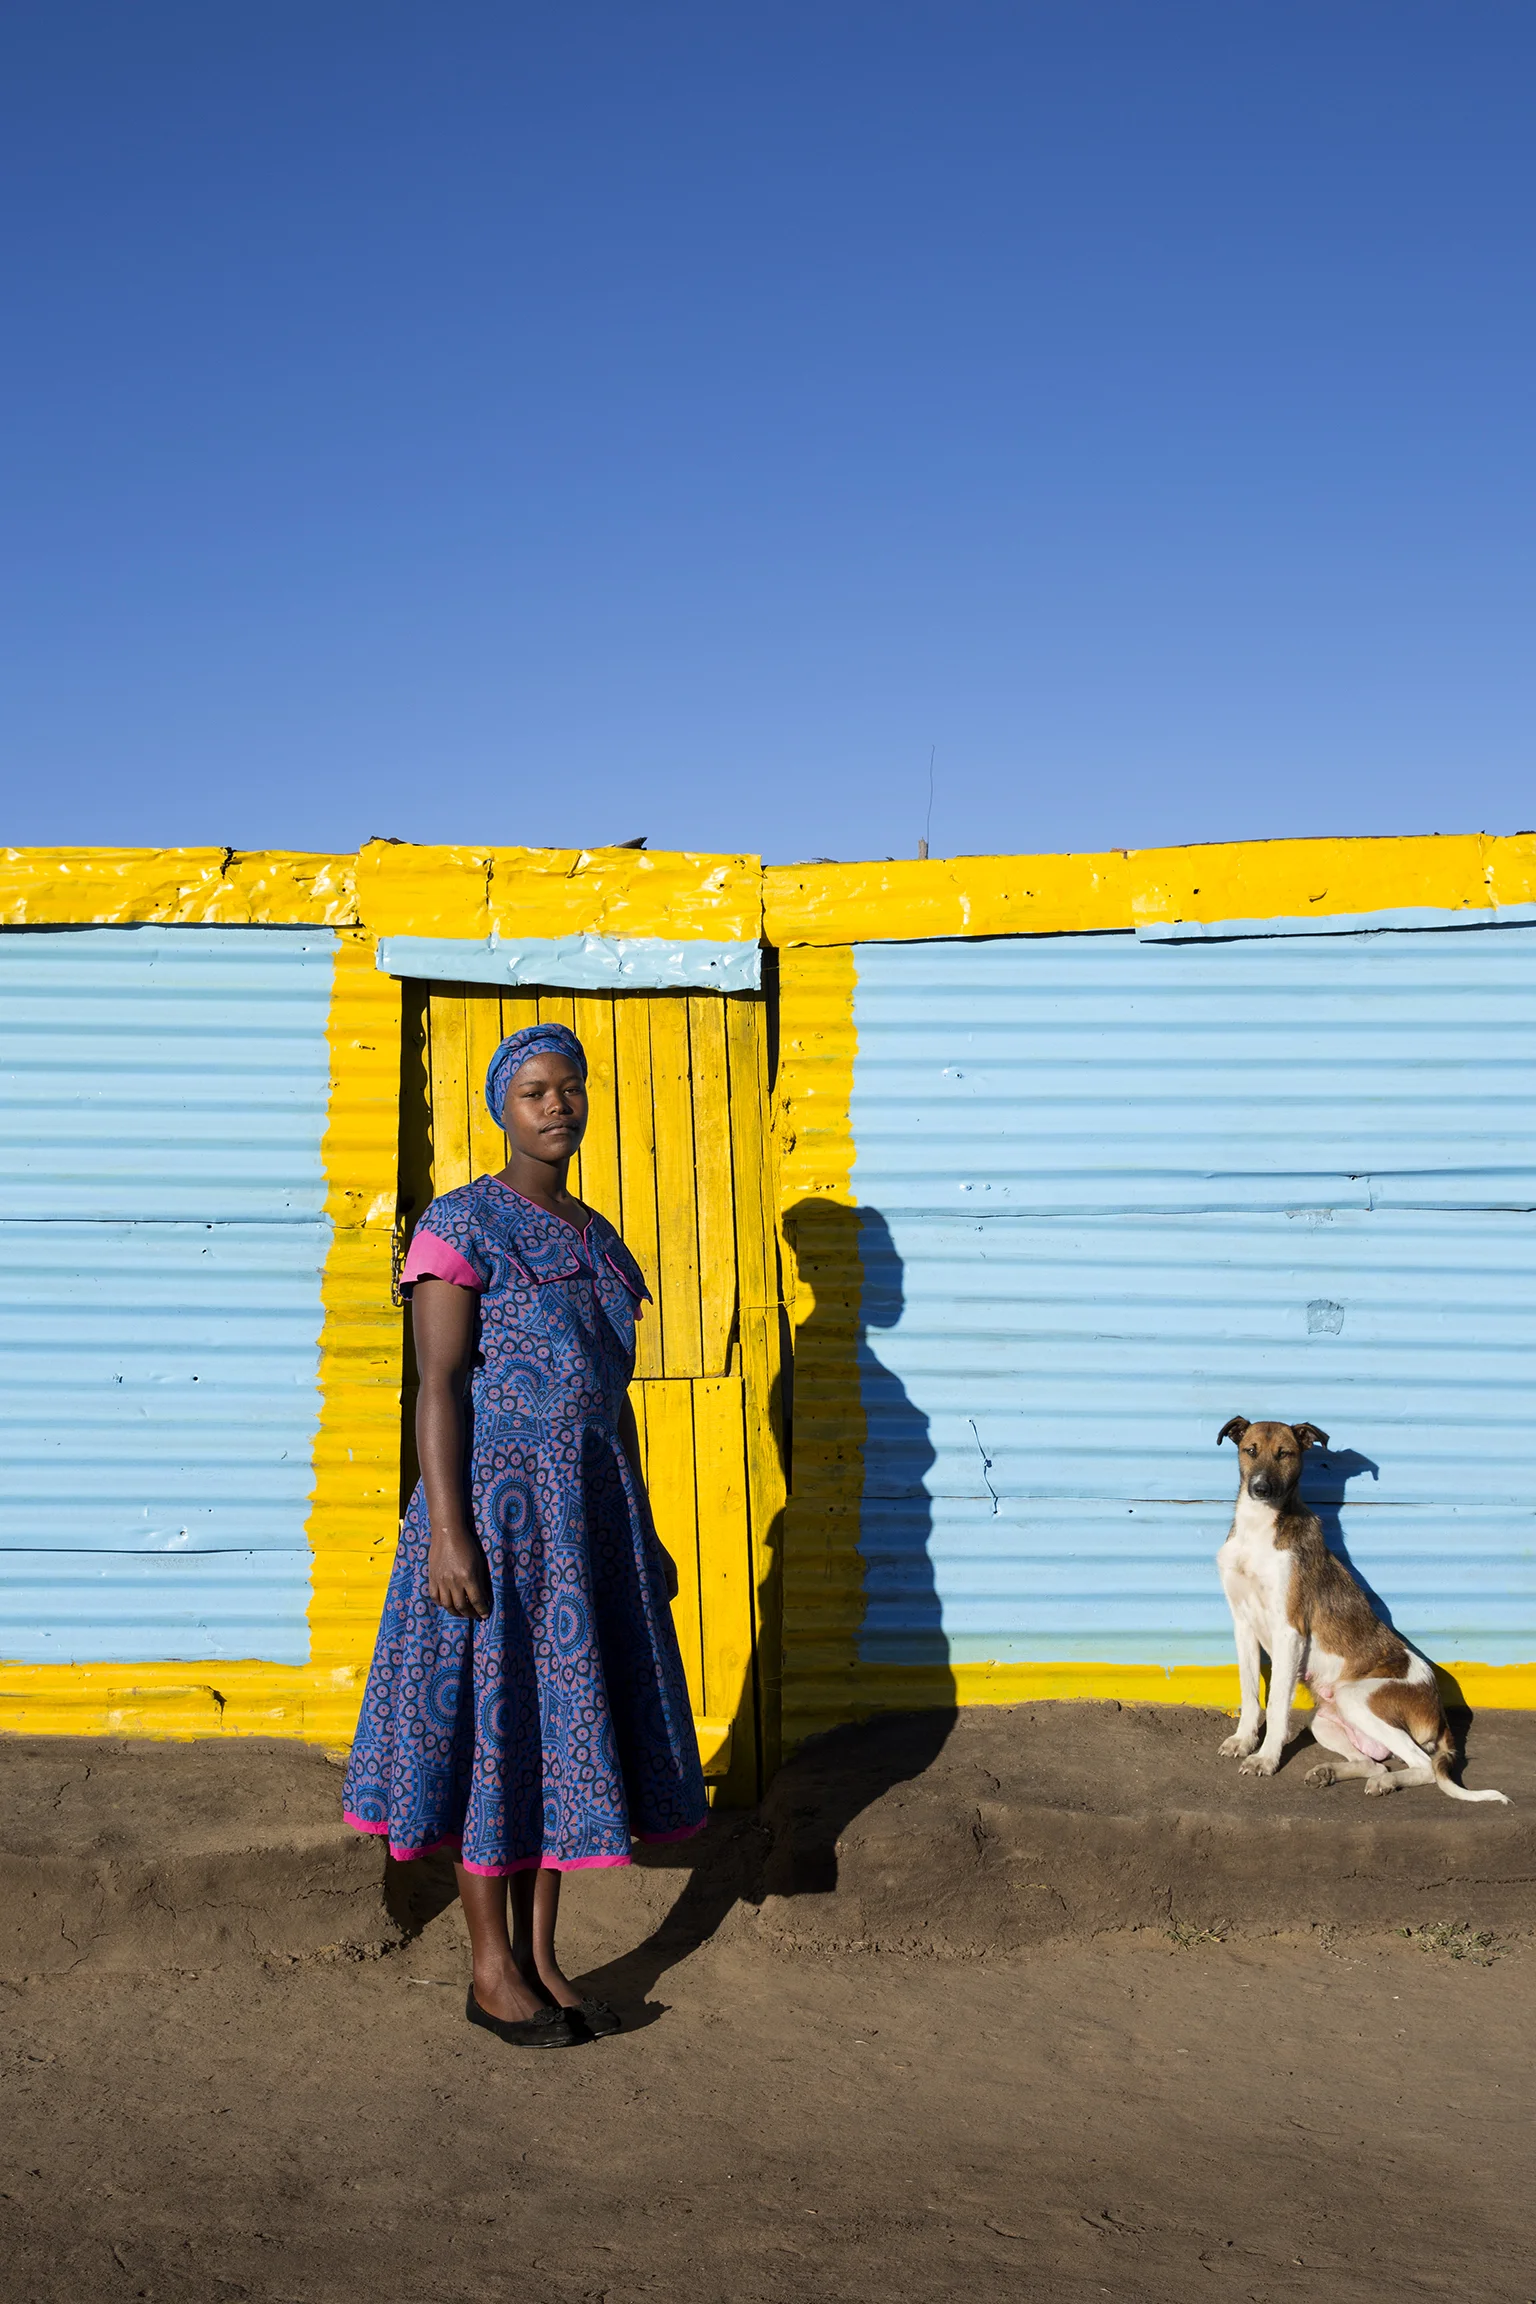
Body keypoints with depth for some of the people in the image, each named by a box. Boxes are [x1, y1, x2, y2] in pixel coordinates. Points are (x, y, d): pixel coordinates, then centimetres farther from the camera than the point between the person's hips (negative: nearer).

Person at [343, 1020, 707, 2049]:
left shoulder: (600, 1240, 14)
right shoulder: (462, 1223, -7)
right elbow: (438, 1384, -13)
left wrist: (643, 1531, 15)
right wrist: (446, 1529, -20)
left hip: (590, 1510, 7)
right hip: (496, 1504, -7)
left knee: (567, 1720, 10)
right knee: (497, 1721, 1)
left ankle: (543, 1957, 21)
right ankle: (493, 1972, 13)